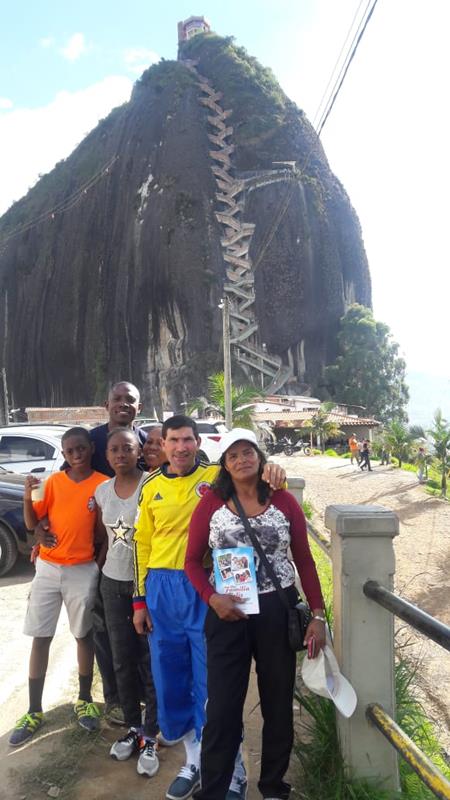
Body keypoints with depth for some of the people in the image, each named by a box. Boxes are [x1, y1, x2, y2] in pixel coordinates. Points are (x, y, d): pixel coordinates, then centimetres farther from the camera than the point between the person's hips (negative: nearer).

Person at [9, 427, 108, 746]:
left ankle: (85, 700, 27)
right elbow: (32, 524, 1)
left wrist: (100, 565, -5)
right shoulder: (53, 482, 0)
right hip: (48, 568, 2)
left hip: (83, 570, -2)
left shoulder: (103, 484, -6)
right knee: (40, 637, 6)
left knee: (84, 635, 10)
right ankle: (35, 711, 18)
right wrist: (27, 497, -16)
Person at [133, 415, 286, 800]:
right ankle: (195, 758, 36)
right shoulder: (151, 488, 5)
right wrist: (140, 600, 8)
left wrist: (274, 474, -28)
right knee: (170, 678, 14)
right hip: (163, 589, 4)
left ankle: (230, 769, 25)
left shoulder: (217, 476, -4)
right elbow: (143, 544, 9)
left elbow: (257, 483, -4)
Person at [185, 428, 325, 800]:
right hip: (227, 613, -1)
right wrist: (212, 598, -16)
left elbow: (304, 560, 2)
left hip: (278, 611, 1)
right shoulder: (211, 503, -4)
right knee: (223, 706, 7)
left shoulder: (284, 501, -2)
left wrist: (318, 615, -2)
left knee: (279, 702, 16)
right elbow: (193, 561, 1)